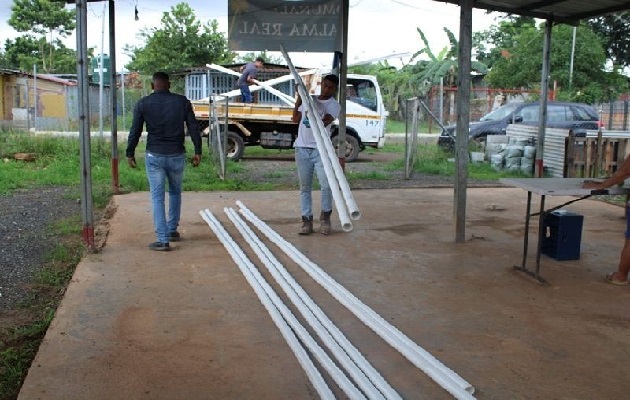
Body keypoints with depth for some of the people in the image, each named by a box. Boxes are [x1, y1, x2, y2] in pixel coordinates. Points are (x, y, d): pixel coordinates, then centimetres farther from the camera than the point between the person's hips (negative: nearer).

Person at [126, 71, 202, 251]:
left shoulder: (143, 103, -1)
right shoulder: (182, 101, 2)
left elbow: (135, 131, -2)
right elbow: (193, 127, 0)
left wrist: (130, 153, 8)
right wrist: (198, 152, 5)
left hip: (154, 156, -2)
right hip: (177, 155, 2)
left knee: (157, 197, 3)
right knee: (175, 192, 22)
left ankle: (163, 239, -1)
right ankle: (172, 230, 28)